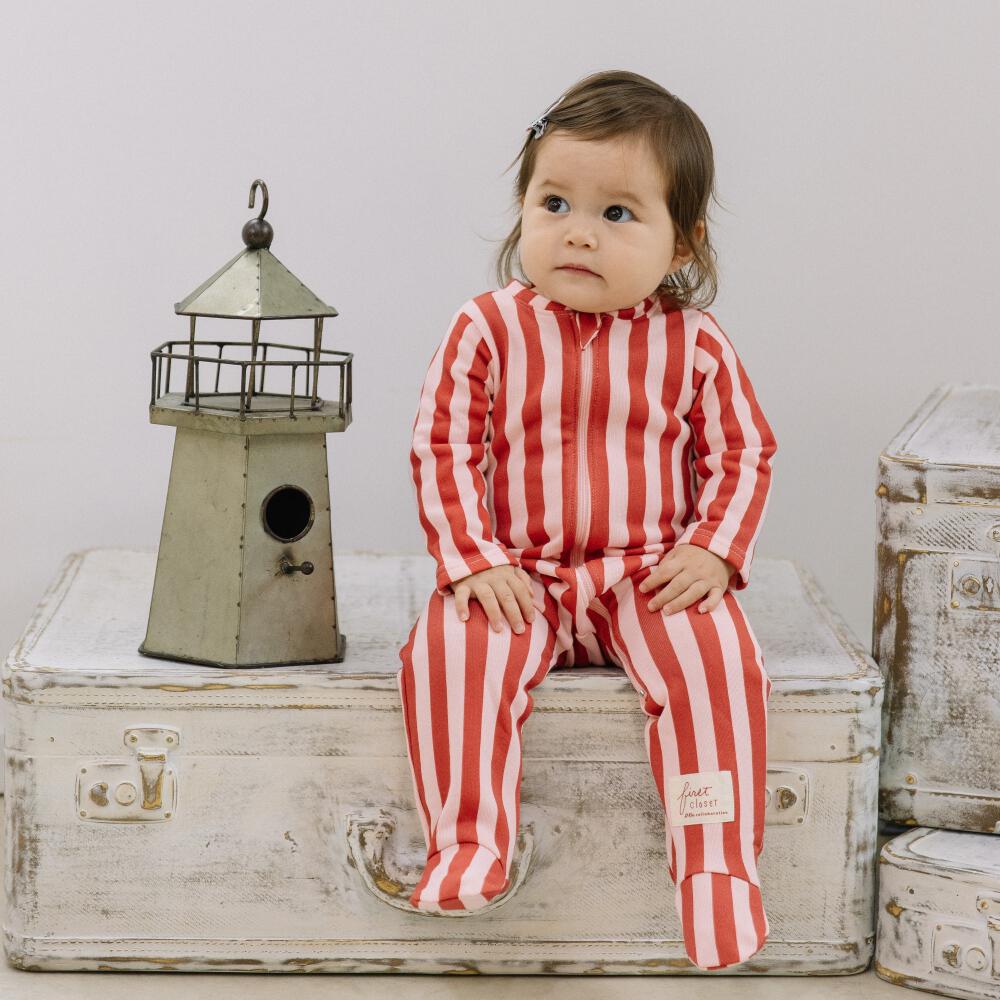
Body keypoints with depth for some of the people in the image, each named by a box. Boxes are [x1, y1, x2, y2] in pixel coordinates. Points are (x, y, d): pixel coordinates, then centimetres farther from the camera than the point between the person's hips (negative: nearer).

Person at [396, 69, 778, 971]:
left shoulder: (694, 346, -1)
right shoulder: (489, 329, -3)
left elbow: (744, 455, 7)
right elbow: (444, 448, -3)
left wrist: (712, 553, -9)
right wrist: (475, 560, -13)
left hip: (652, 577, 0)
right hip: (518, 576, 0)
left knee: (715, 662, -27)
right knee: (451, 651, -28)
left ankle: (718, 864, -18)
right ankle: (470, 844, -16)